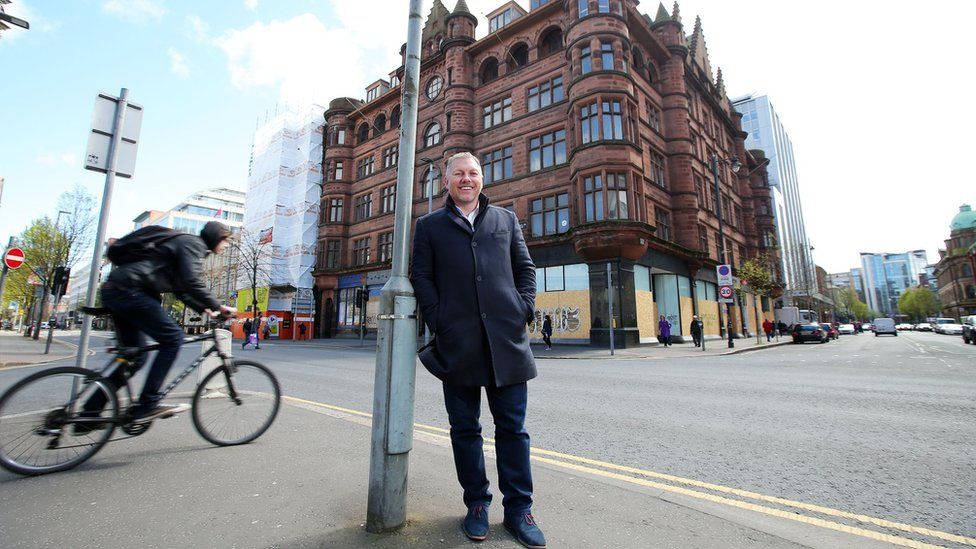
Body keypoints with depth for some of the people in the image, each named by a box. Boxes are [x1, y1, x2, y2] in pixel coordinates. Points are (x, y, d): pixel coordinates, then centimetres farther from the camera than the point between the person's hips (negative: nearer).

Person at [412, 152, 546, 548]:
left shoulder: (506, 219, 17)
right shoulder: (429, 225, 12)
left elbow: (525, 268, 14)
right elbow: (421, 277, 6)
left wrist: (525, 310, 0)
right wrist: (438, 323, -4)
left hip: (507, 338, 1)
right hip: (457, 342, 0)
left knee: (512, 426, 7)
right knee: (465, 428, 11)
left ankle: (518, 509, 23)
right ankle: (476, 504, 29)